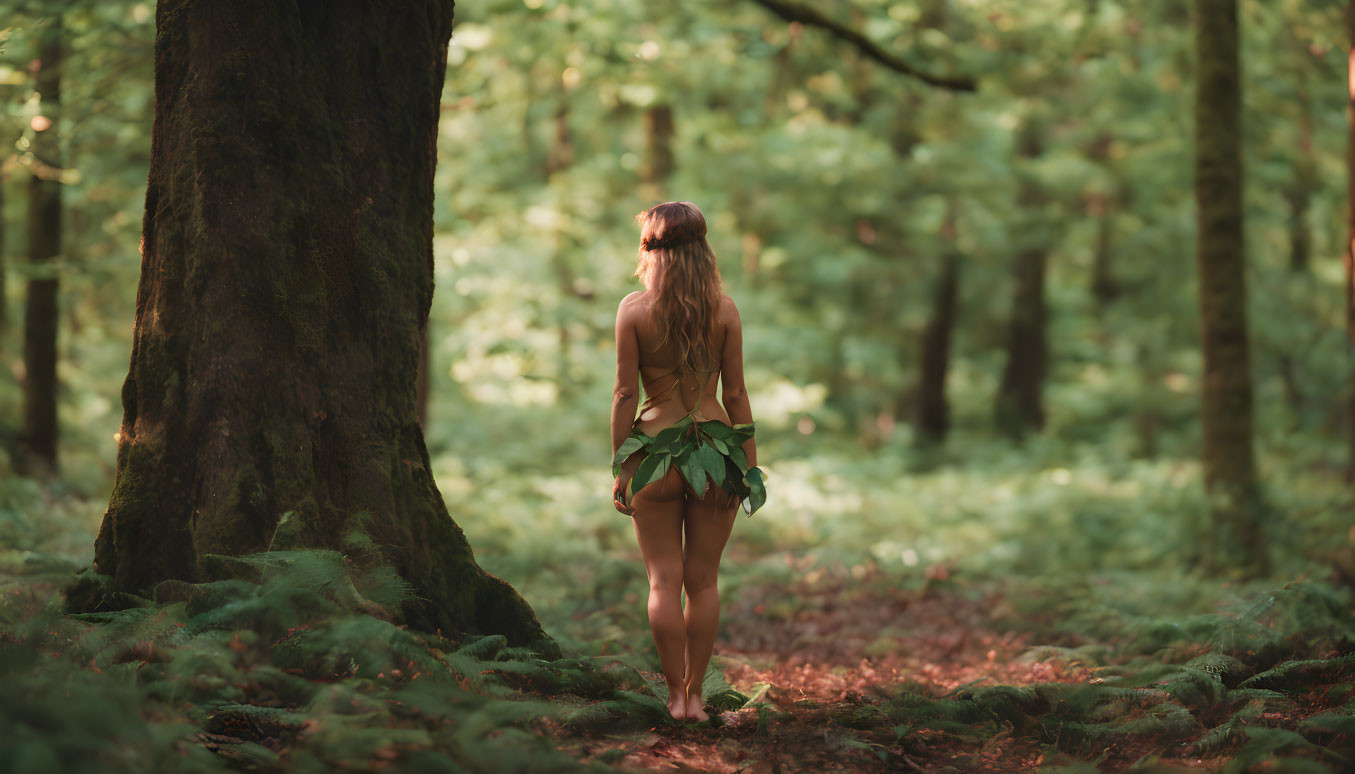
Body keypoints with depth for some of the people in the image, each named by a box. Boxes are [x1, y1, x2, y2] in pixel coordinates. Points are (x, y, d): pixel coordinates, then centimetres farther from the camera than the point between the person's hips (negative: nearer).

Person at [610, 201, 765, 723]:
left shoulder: (634, 309, -5)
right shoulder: (724, 308, -2)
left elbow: (625, 393, -5)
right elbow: (735, 394, -1)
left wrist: (619, 469, 1)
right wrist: (751, 465, 7)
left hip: (655, 453, -1)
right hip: (716, 448, 1)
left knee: (664, 582, 6)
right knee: (703, 581, 10)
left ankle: (676, 695, 7)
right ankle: (696, 695, 14)